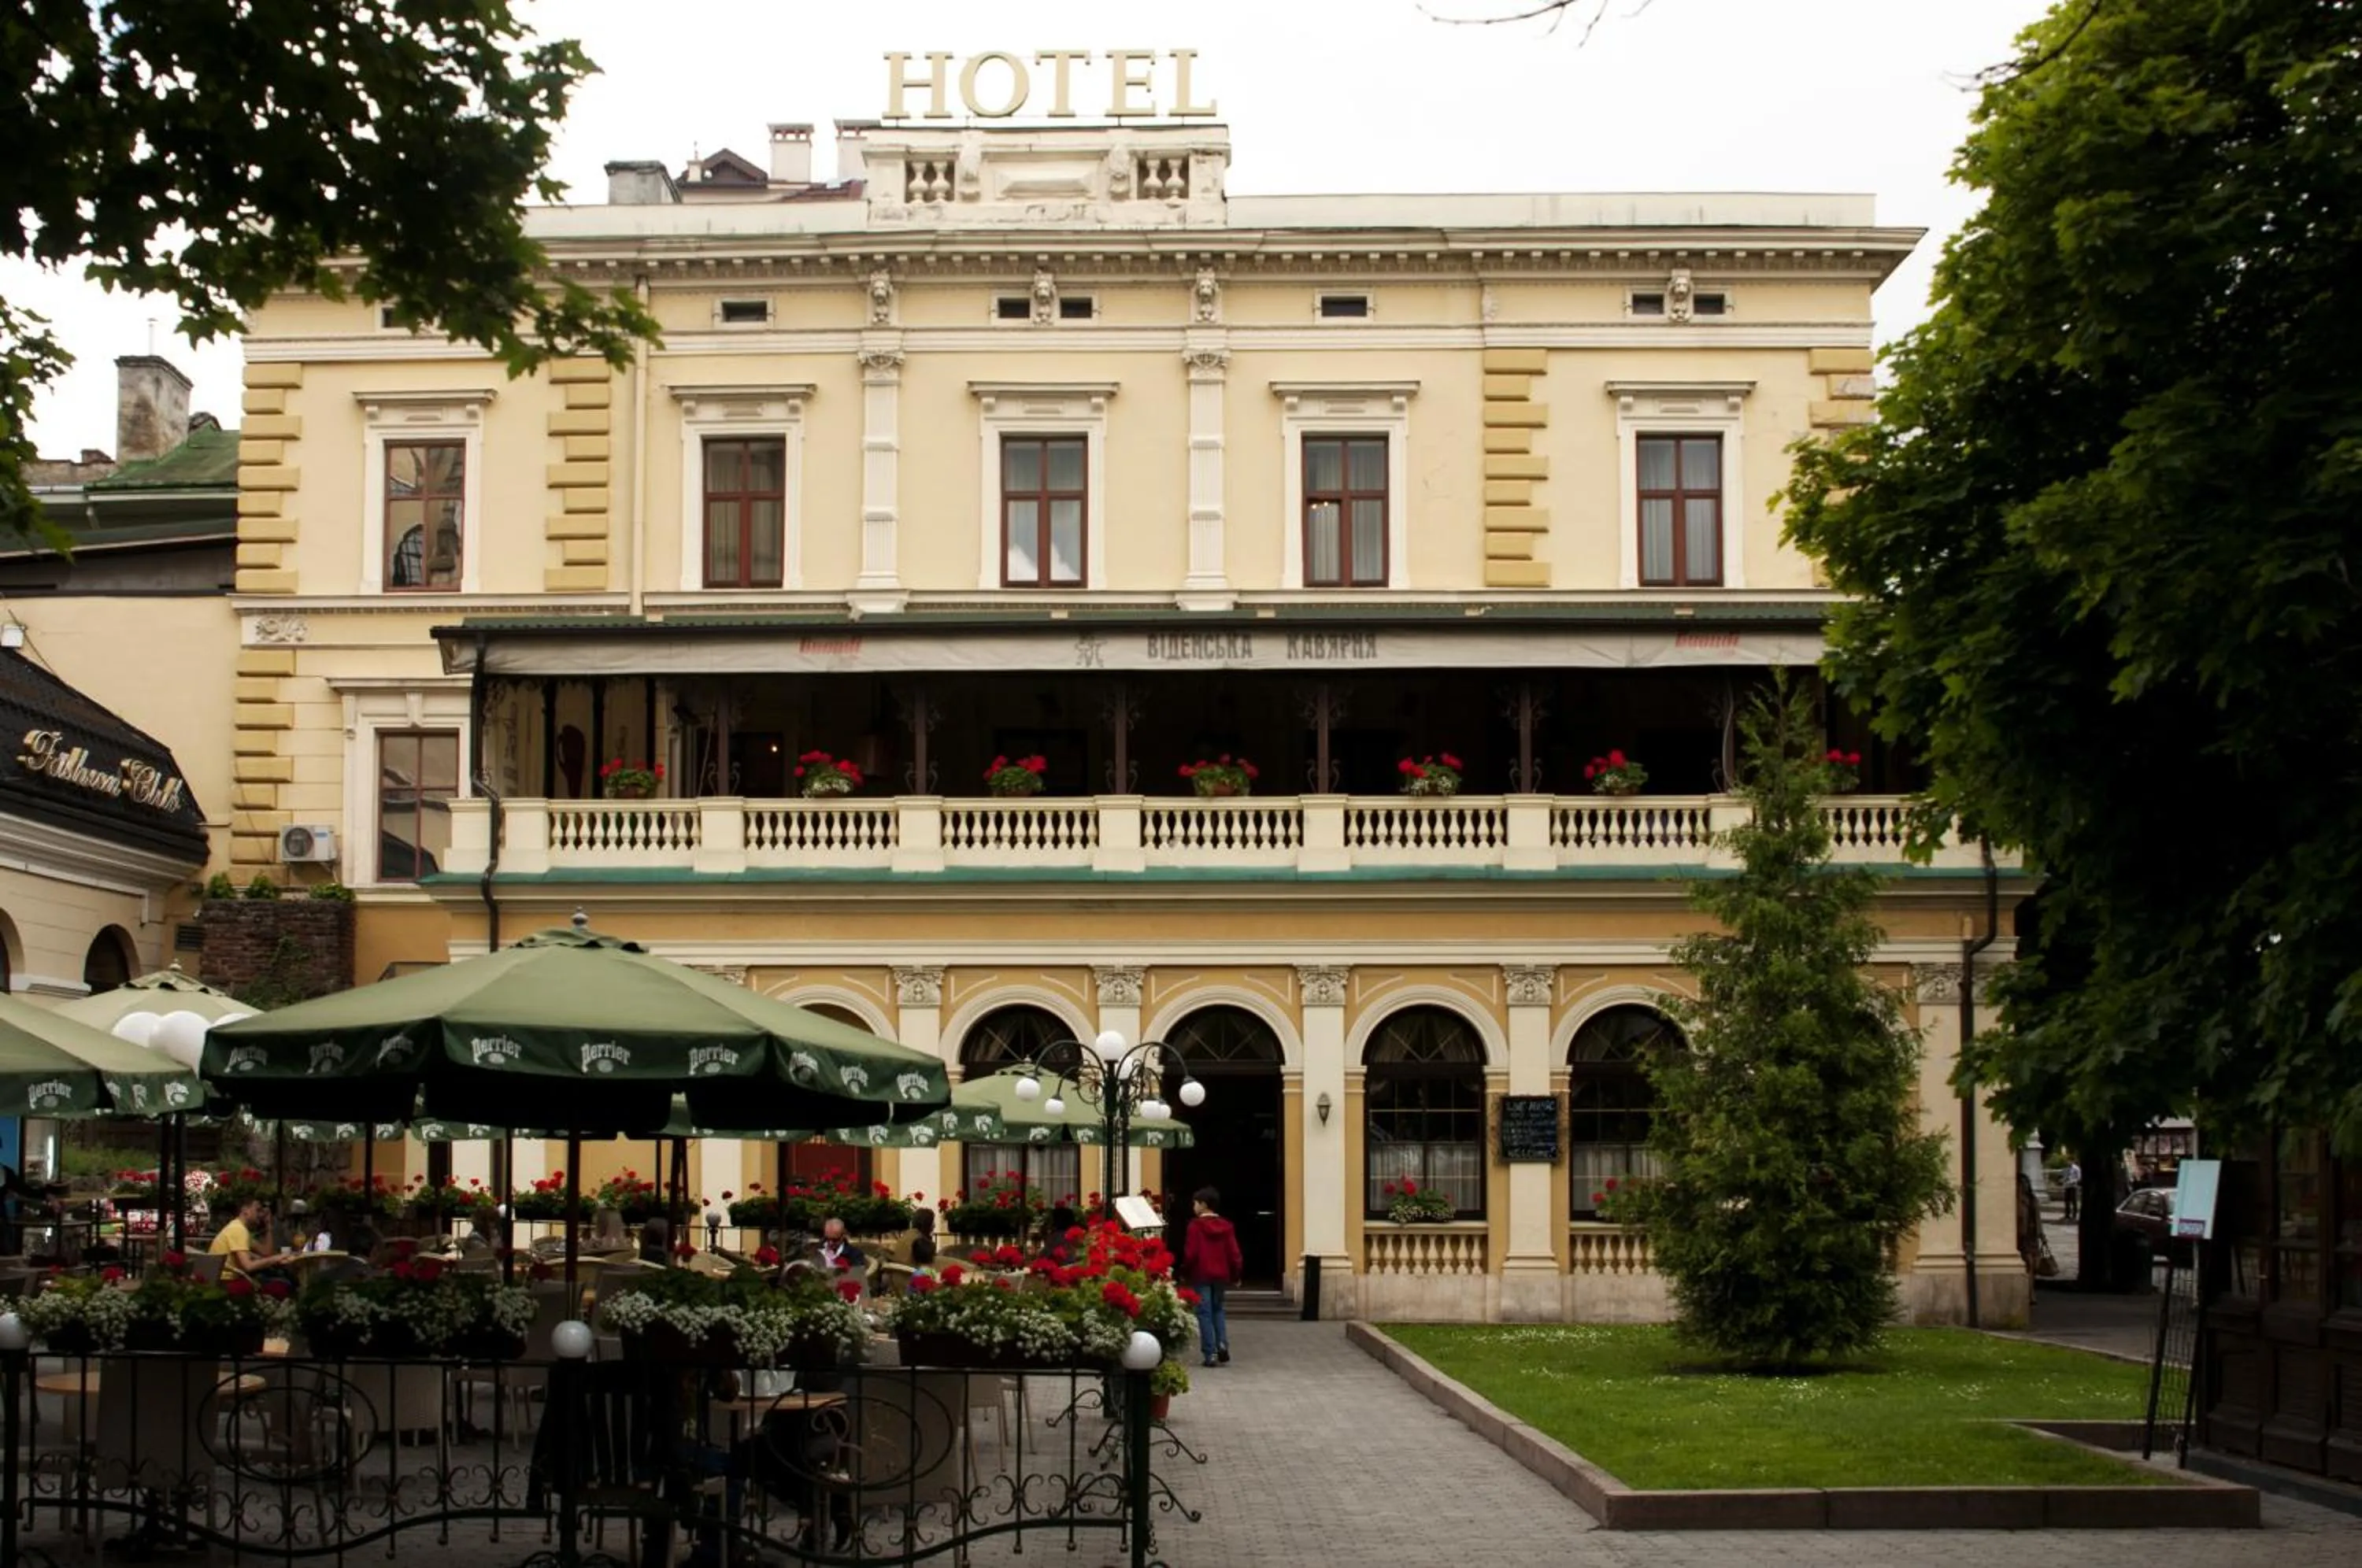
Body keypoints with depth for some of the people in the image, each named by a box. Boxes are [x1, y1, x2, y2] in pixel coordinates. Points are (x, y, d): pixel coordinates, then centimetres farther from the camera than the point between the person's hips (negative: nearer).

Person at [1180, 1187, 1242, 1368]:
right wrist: (1235, 1275, 13)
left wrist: (1184, 1274, 0)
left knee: (1205, 1313, 0)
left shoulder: (1196, 1226, -9)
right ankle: (1222, 1343, -1)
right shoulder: (1226, 1226, 5)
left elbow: (1190, 1253, -12)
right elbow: (1234, 1253, 3)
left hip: (1201, 1275, -5)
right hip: (1221, 1276, 5)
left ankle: (1210, 1353, -4)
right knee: (1218, 1309, 19)